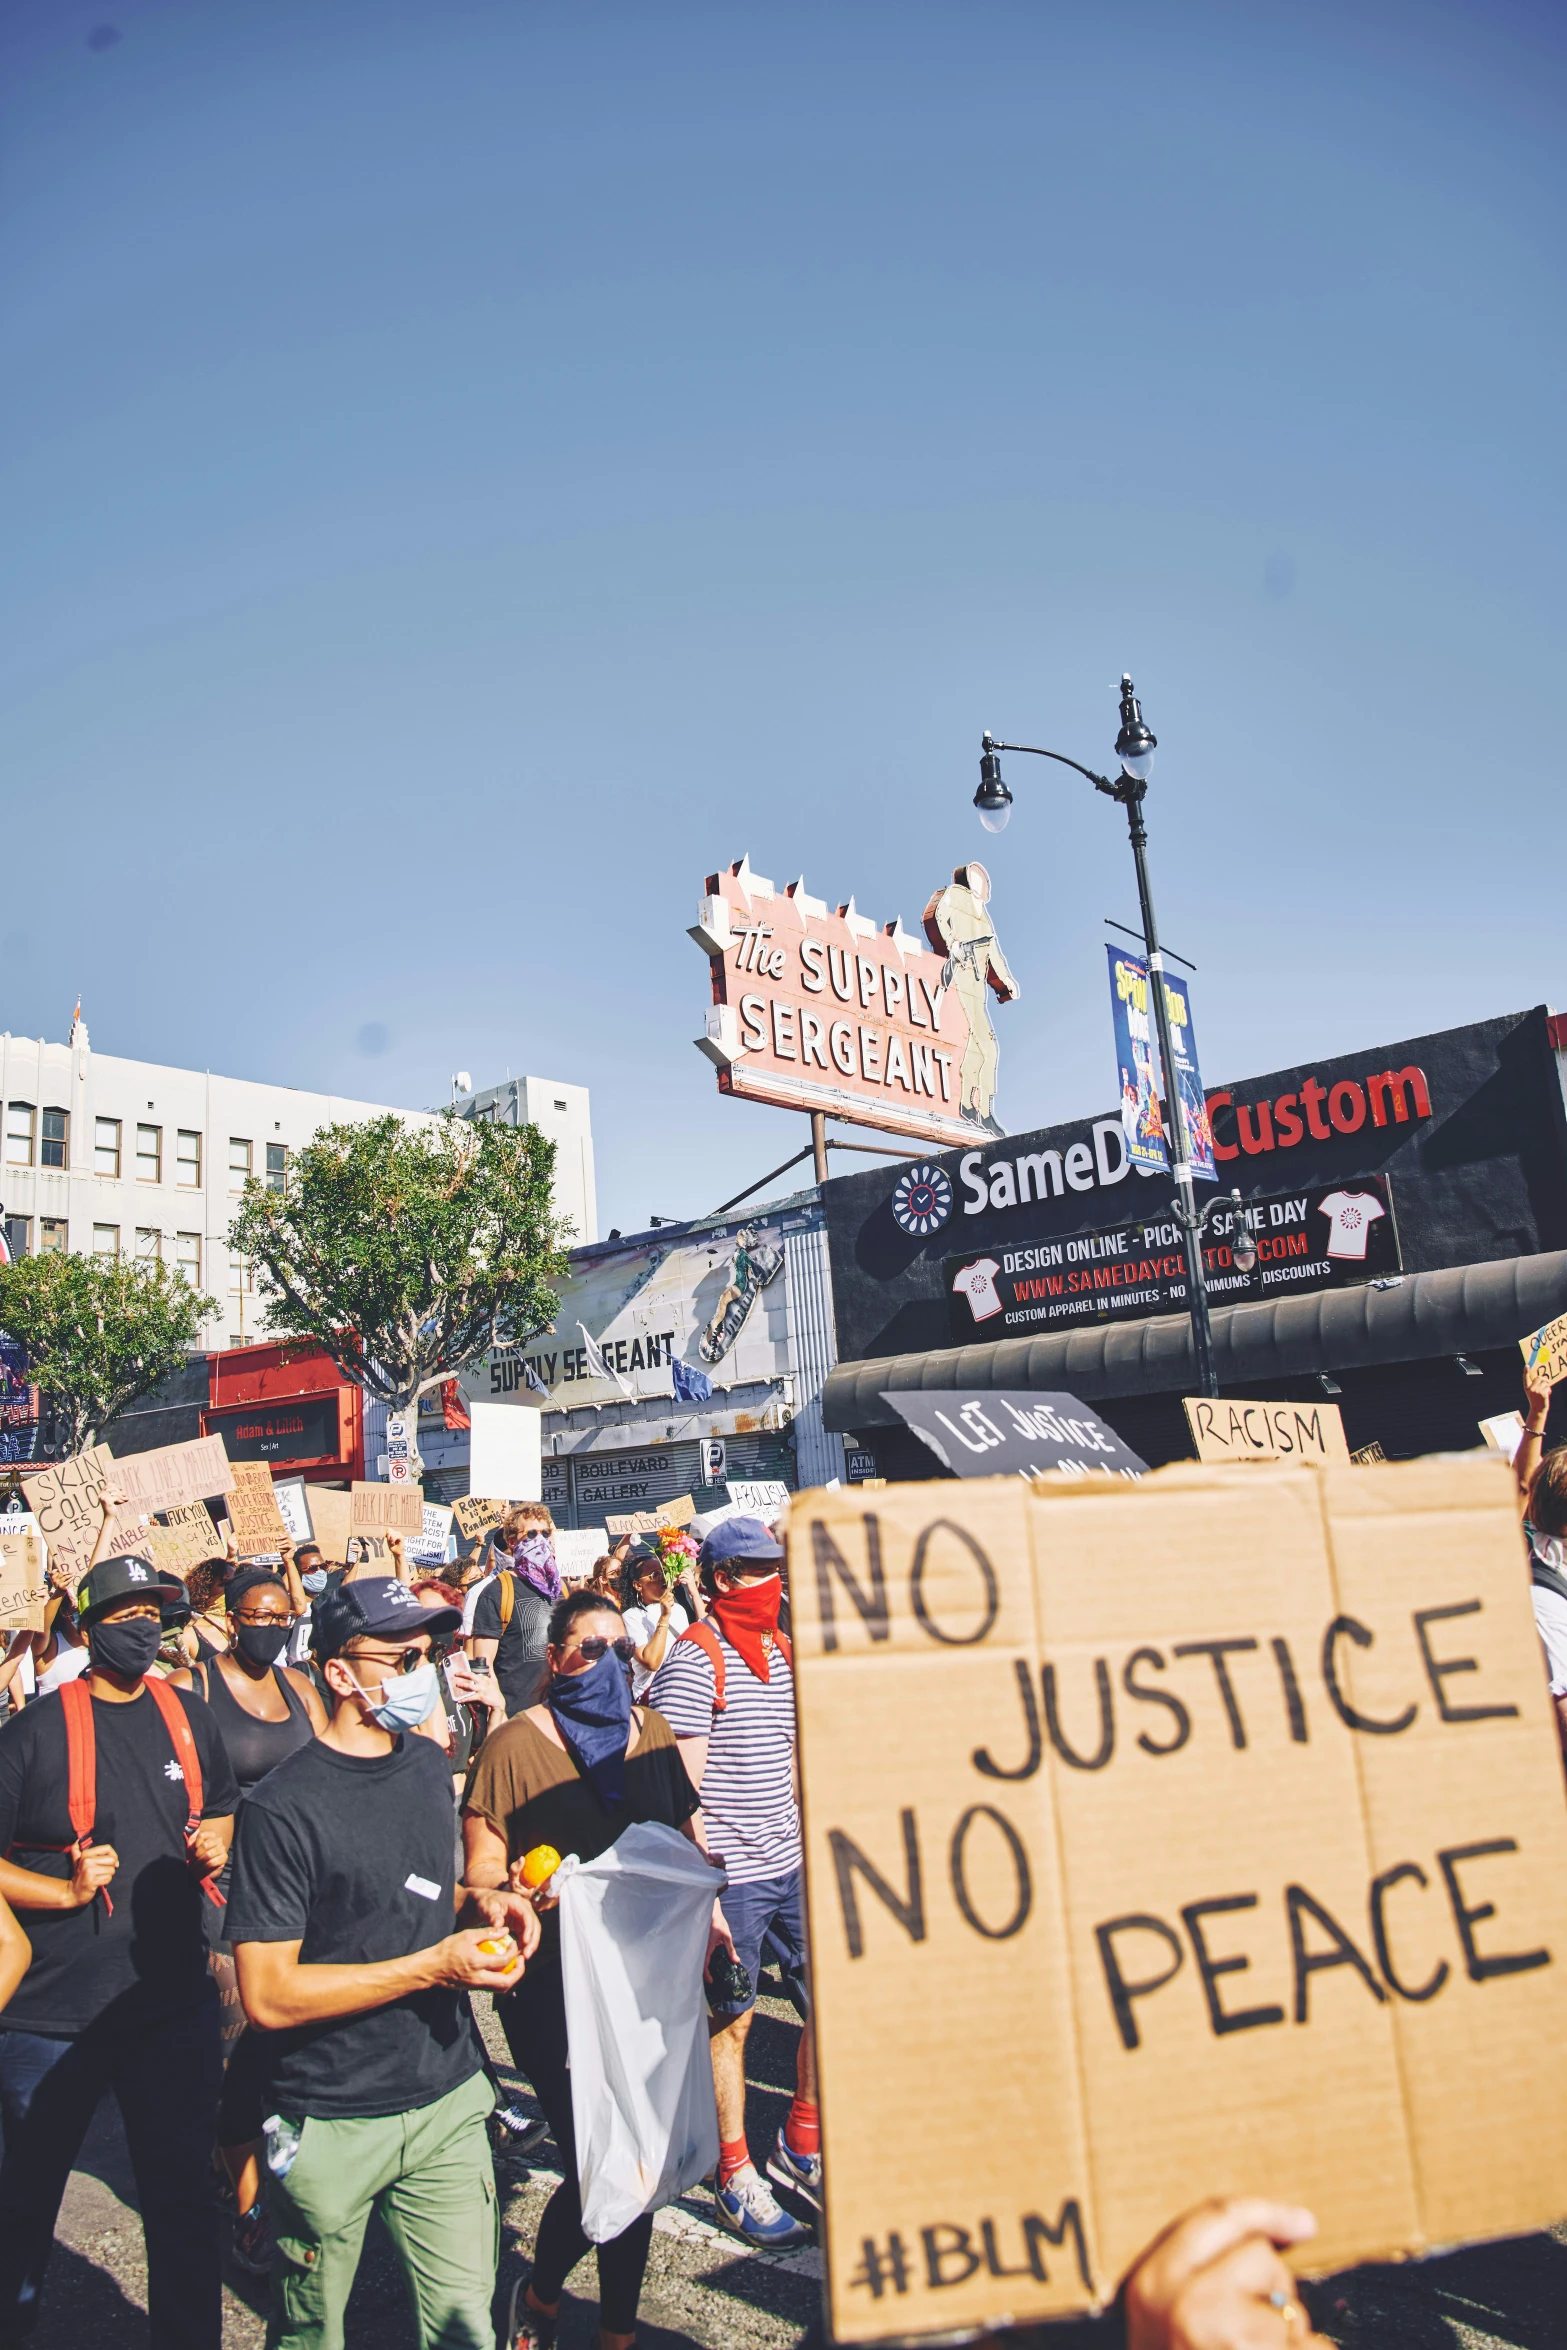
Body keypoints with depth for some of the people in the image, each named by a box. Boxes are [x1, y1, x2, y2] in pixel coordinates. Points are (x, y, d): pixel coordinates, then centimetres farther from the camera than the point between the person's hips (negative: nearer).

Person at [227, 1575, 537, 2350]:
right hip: (332, 2124, -5)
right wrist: (435, 1966, -24)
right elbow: (267, 1994, -21)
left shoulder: (428, 1765, 4)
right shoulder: (283, 1808, -19)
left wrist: (478, 1903, -2)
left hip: (448, 2101, 5)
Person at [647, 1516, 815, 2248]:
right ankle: (736, 2179, 25)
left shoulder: (784, 1652, 9)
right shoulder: (695, 1659, -14)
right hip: (729, 1874, -7)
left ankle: (801, 2145, 31)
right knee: (729, 2022, 7)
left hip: (796, 1864, 7)